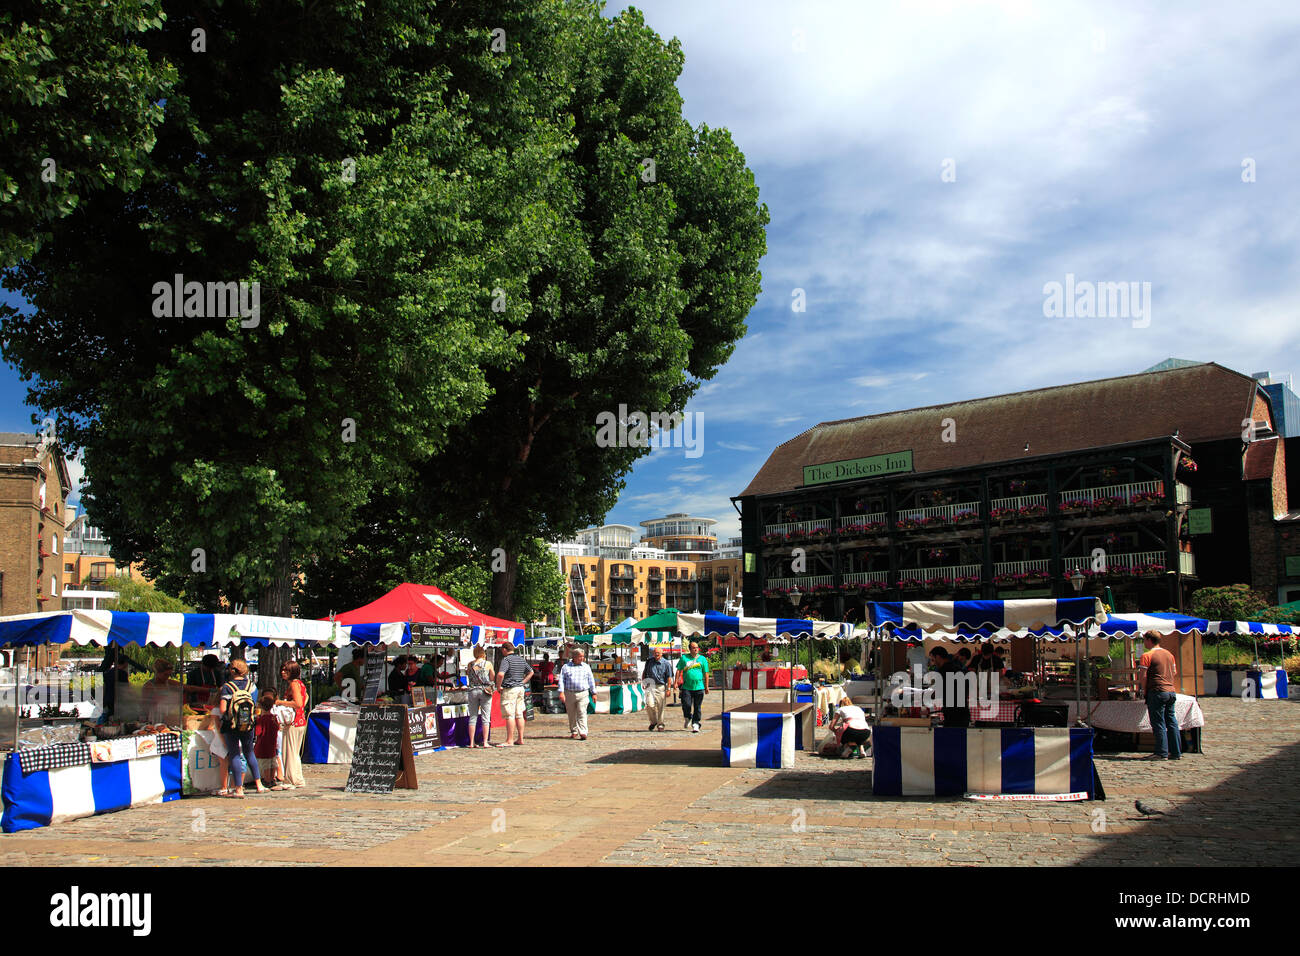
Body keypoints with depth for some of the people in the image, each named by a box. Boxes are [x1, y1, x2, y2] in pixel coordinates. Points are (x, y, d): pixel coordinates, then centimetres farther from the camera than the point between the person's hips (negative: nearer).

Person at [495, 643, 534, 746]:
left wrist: (499, 686, -13)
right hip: (520, 688, 8)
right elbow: (531, 672, 22)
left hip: (509, 689, -8)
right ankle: (520, 739, 14)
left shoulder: (506, 659, -12)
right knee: (519, 714, 11)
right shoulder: (521, 659, 12)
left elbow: (500, 674, -26)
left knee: (509, 715, -6)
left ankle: (509, 741, -5)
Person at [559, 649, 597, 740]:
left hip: (583, 694, 0)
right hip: (569, 694, 1)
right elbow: (561, 680, 1)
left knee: (582, 713, -12)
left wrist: (593, 693, 11)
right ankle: (574, 732, 21)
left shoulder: (586, 667, 11)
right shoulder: (566, 667, 7)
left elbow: (591, 680, 14)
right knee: (571, 714, 7)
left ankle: (583, 733, -16)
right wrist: (561, 692, -11)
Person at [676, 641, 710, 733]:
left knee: (697, 707, 2)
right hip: (686, 687, -1)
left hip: (699, 687, 1)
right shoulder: (684, 658, 7)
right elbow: (679, 670, 8)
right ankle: (688, 719, 20)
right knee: (686, 705, -9)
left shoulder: (703, 659, 9)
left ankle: (695, 724, 11)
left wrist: (706, 686, 6)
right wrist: (676, 682, -1)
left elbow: (706, 673, 10)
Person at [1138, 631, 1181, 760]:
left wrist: (1144, 691, -2)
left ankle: (1161, 753, -3)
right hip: (1172, 691, 7)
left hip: (1157, 692, -7)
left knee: (1158, 723, -2)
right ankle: (1176, 752, 13)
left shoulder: (1147, 656, -8)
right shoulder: (1169, 654, 14)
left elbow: (1143, 676, -12)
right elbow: (1175, 673, 18)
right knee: (1172, 722, 11)